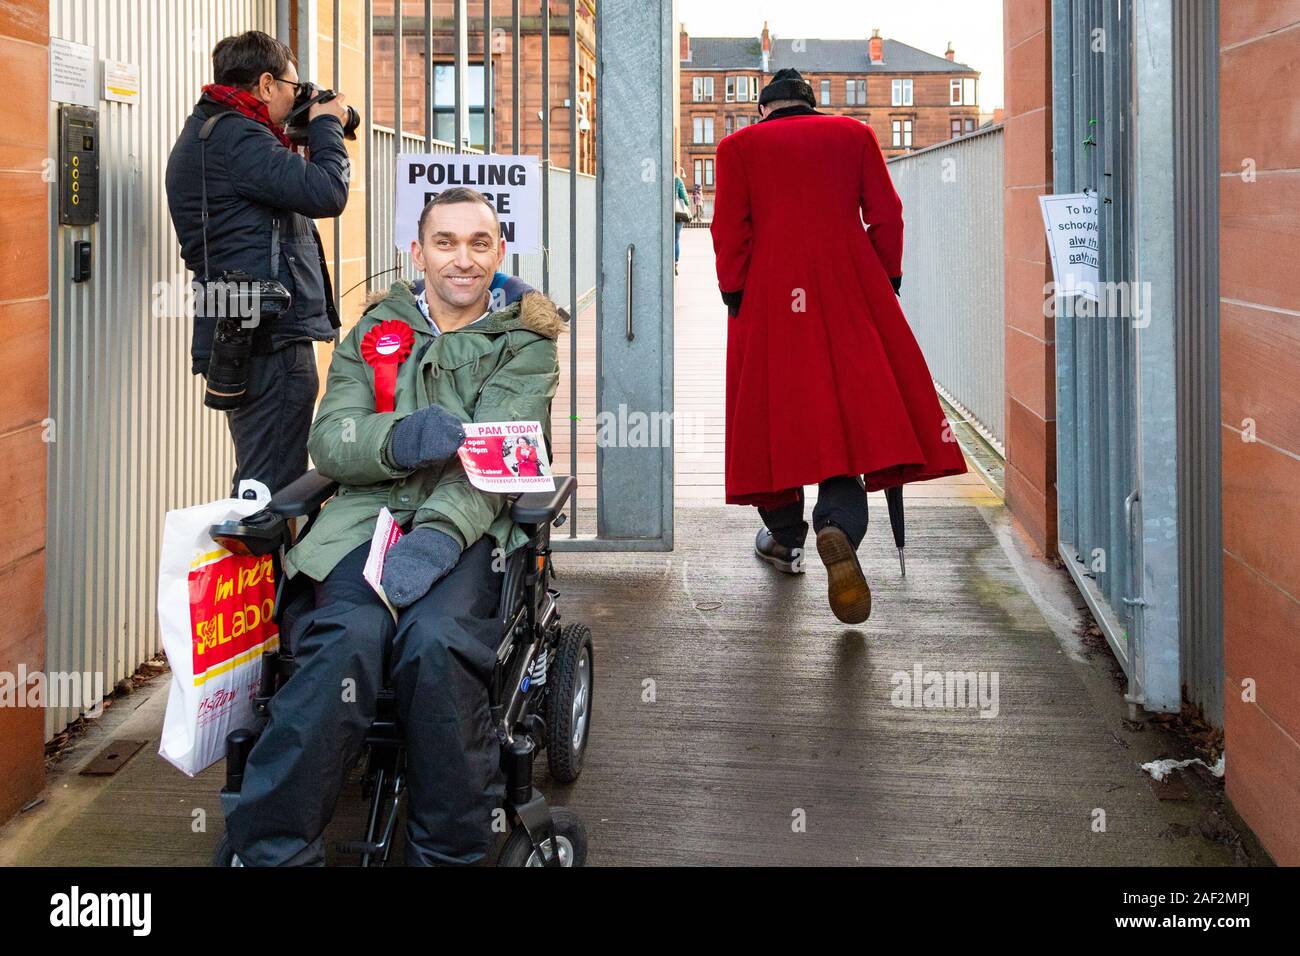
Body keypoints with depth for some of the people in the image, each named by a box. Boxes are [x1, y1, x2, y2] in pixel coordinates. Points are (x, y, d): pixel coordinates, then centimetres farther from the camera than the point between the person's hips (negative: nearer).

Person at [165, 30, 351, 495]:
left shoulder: (206, 132, 21)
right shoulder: (234, 136, -14)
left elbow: (289, 189, 24)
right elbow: (326, 193, -20)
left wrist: (316, 133, 15)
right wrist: (327, 126, -3)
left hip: (247, 333, 11)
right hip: (271, 336, -11)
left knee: (257, 484, 18)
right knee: (273, 490, -9)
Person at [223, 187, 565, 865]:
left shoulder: (524, 345, 15)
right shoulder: (374, 332, 21)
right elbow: (329, 442, 6)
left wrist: (439, 534, -23)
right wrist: (399, 439, -18)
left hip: (468, 529, -1)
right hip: (369, 516, 1)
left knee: (434, 640, -33)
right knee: (350, 636, -31)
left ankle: (448, 850, -17)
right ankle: (271, 848, -24)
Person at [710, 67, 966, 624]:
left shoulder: (738, 146, 8)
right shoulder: (854, 134, 11)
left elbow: (729, 228, 1)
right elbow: (885, 213, 7)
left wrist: (735, 297, 3)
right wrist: (886, 282, 11)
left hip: (771, 297, 0)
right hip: (851, 290, 0)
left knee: (778, 409, 11)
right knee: (852, 407, -4)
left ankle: (784, 536, 21)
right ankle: (839, 528, -27)